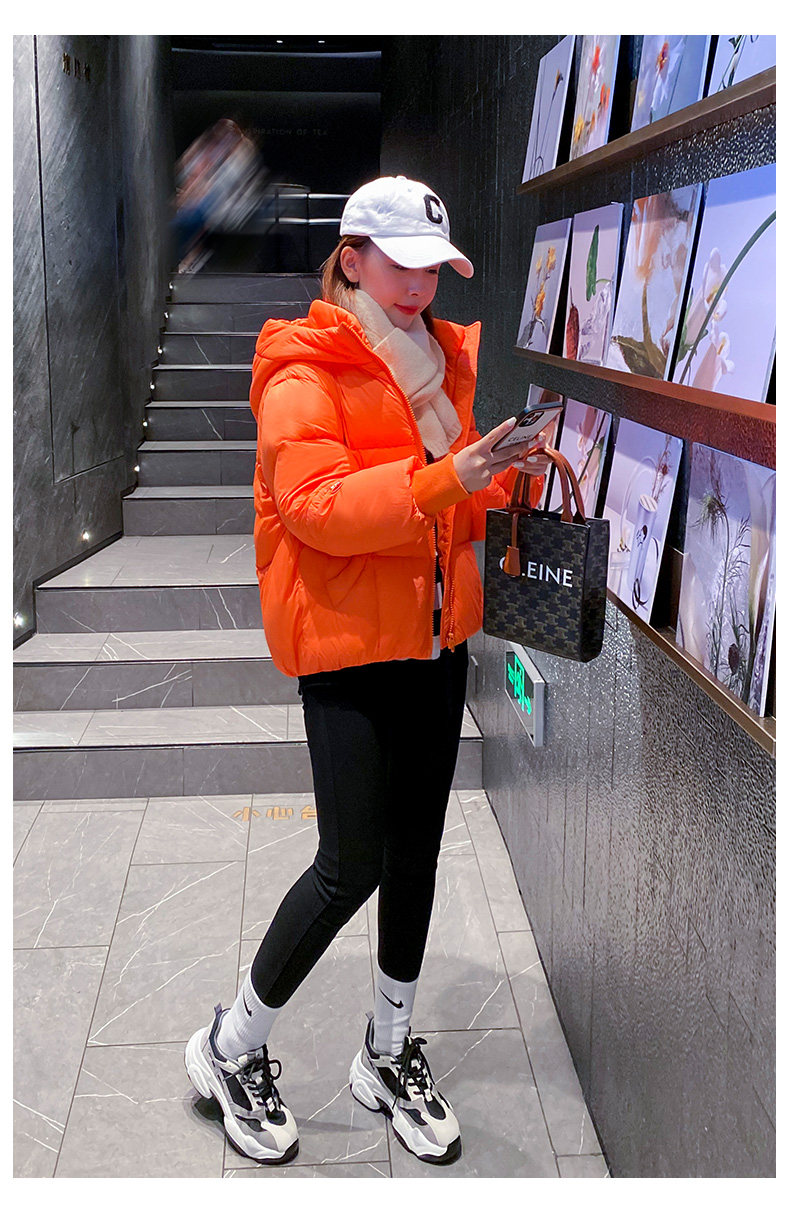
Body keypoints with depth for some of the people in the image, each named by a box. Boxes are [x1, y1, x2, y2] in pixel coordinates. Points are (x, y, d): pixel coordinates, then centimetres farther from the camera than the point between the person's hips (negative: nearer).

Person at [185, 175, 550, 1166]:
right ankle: (232, 1048, 20)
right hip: (348, 645, -7)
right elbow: (319, 505, -22)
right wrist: (446, 477, -30)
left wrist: (504, 478, 1)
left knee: (417, 849, 13)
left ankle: (390, 1052, 32)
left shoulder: (442, 358, 15)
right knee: (353, 864, -5)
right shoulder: (304, 372, -9)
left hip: (438, 635, 7)